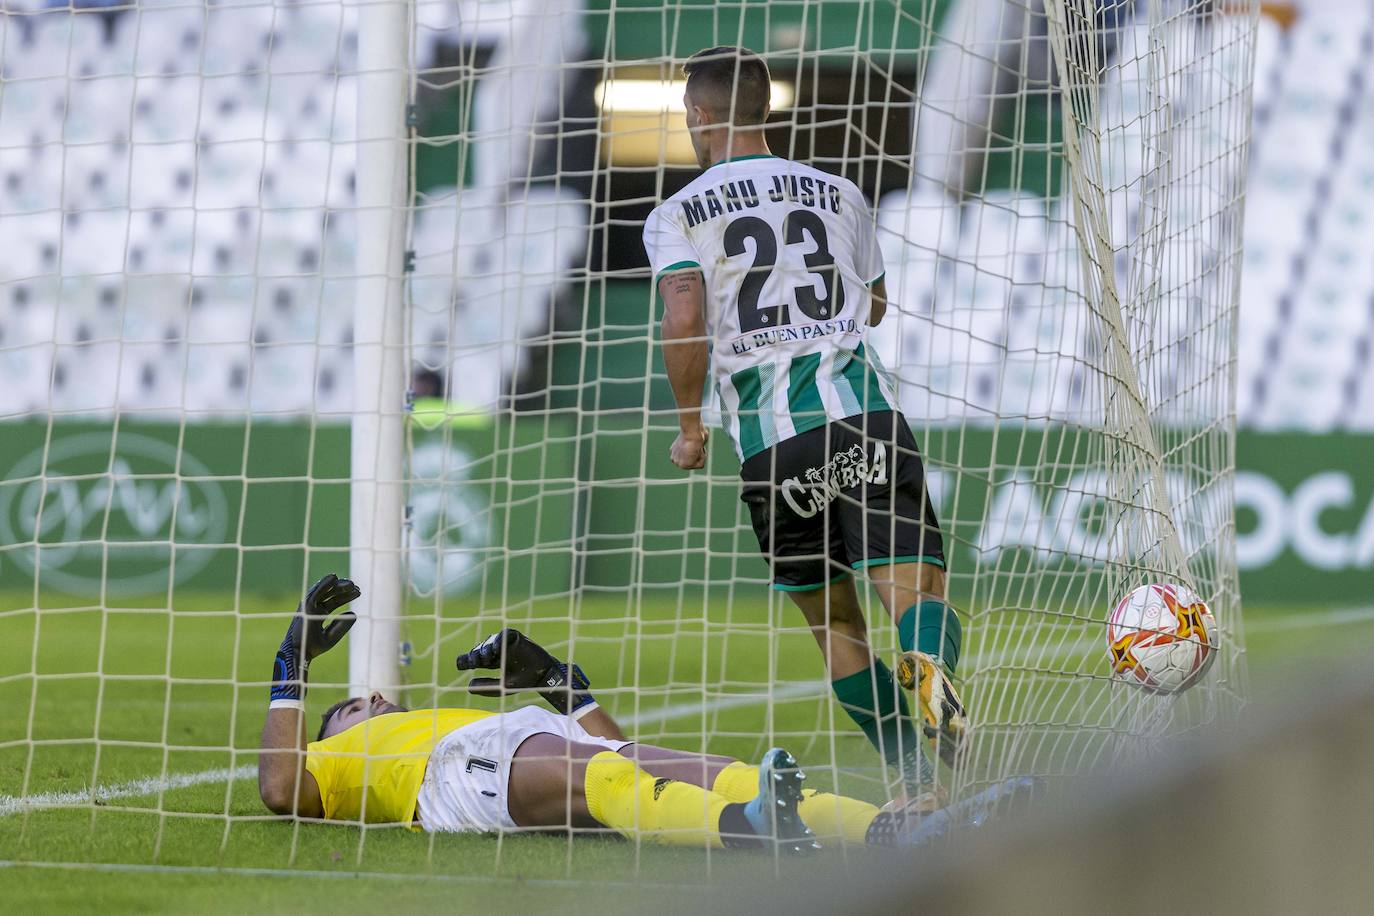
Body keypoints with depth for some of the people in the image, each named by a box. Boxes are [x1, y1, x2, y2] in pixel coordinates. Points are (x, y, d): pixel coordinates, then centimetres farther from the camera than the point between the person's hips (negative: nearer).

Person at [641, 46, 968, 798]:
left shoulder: (676, 216, 8)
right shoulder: (837, 194, 18)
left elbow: (684, 322, -7)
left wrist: (689, 428, 4)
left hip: (766, 436, -1)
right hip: (862, 410, 1)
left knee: (833, 621, 11)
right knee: (913, 583, -7)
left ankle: (916, 777, 5)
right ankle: (931, 665, -42)